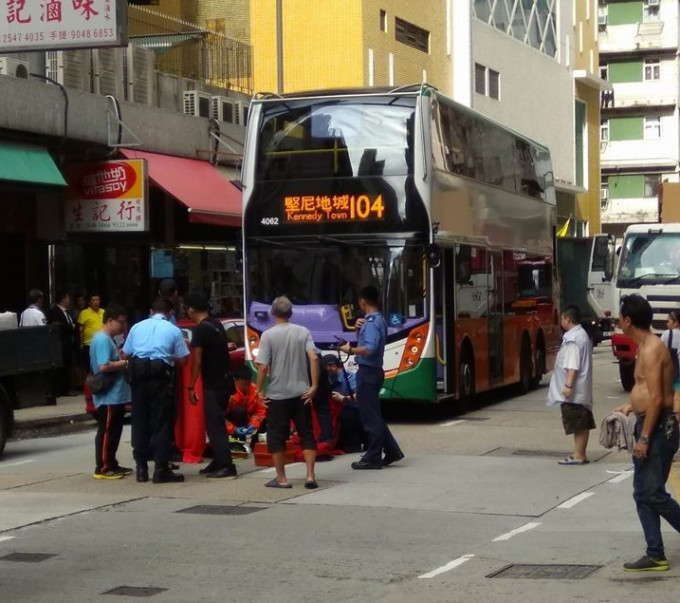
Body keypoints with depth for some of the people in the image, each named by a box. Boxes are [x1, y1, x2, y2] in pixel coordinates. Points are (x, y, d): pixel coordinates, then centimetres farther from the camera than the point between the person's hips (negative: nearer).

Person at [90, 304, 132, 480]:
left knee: (114, 432, 16)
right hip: (108, 396, -11)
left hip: (116, 395, 11)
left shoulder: (108, 339, 16)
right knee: (106, 432, -5)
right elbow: (104, 366, -26)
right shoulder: (102, 340, -17)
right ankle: (102, 469, -1)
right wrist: (124, 363, -16)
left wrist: (123, 360, 8)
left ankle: (112, 464, 24)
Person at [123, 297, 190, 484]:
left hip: (138, 377, 3)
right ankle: (161, 469, -3)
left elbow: (126, 354, 10)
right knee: (162, 423, 0)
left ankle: (141, 468, 12)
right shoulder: (173, 330, 3)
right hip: (160, 377, -3)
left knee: (140, 421, 9)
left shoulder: (137, 327, 11)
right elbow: (182, 359, 1)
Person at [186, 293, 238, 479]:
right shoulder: (217, 325, 11)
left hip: (213, 384, -9)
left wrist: (191, 387, -10)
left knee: (214, 425, -7)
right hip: (223, 381, 9)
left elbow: (197, 361, -15)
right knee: (216, 423, 15)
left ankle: (226, 465, -10)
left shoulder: (201, 330, -14)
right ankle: (218, 462, 19)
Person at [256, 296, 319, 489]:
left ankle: (281, 478, 11)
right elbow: (314, 358, -10)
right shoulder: (303, 332, 1)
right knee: (306, 434, 10)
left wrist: (259, 390, -2)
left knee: (276, 437, 8)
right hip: (301, 393, 3)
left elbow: (262, 366, -12)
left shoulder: (268, 335, -7)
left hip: (277, 394, -3)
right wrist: (314, 385, -6)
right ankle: (310, 476, 3)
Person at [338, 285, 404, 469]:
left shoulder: (371, 322, -17)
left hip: (368, 372, -10)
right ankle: (392, 451, 18)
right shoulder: (379, 320, 14)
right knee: (374, 415, 17)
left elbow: (369, 349, -29)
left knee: (370, 416, -3)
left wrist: (350, 350, -16)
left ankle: (373, 458, 3)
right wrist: (360, 328, 6)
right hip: (374, 370, 10)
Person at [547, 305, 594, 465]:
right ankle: (580, 454, 19)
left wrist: (568, 385, -26)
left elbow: (573, 366, -25)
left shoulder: (573, 339, -18)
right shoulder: (582, 335, 15)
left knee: (578, 424, -6)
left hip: (574, 390, -10)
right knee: (582, 423, 13)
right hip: (581, 389, 10)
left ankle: (578, 456, -3)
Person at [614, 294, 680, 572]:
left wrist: (644, 437, -23)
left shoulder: (651, 350, -17)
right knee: (643, 494, 10)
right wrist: (631, 407, 22)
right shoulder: (646, 346, 14)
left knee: (654, 494, -8)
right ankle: (655, 555, 13)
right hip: (648, 426, 10)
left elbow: (656, 397, -22)